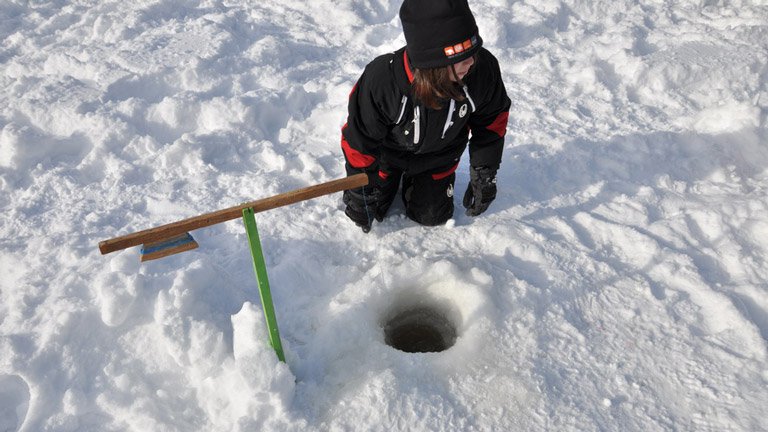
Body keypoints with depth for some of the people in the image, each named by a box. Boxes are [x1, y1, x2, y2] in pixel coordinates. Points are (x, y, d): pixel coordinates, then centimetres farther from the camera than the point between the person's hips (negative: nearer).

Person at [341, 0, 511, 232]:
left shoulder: (484, 68, -33)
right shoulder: (381, 79, -41)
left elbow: (493, 118, -11)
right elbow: (359, 140, -25)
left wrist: (484, 174, -8)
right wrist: (359, 194, -15)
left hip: (439, 155, 2)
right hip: (389, 151, -2)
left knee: (432, 216, 8)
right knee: (370, 210, 6)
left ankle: (414, 180, 40)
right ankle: (392, 178, 38)